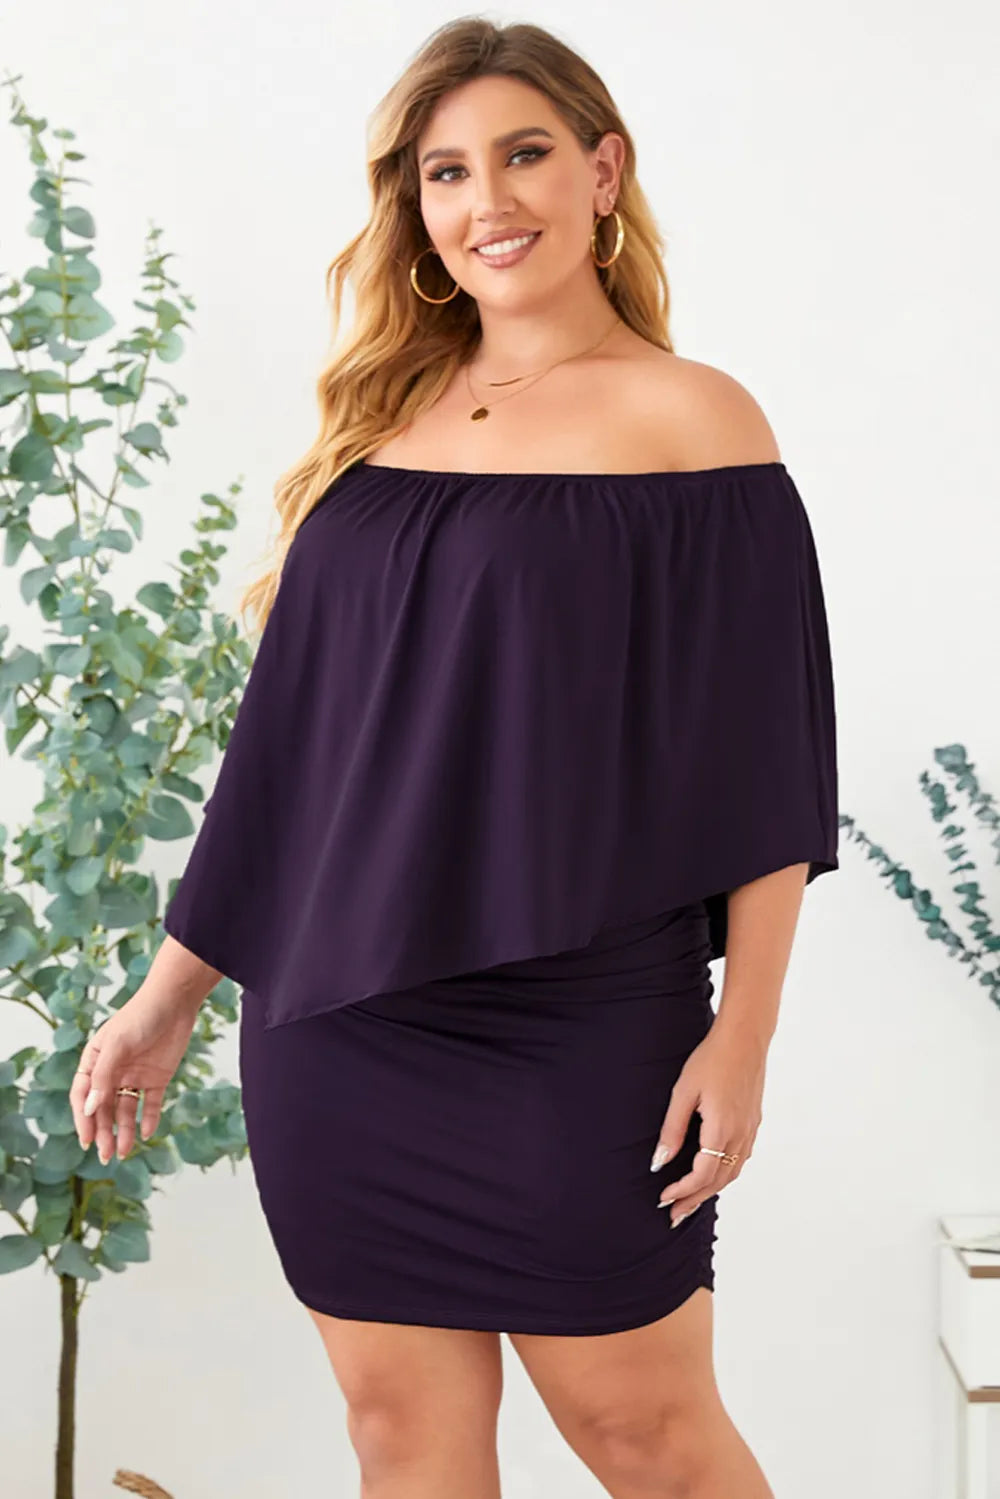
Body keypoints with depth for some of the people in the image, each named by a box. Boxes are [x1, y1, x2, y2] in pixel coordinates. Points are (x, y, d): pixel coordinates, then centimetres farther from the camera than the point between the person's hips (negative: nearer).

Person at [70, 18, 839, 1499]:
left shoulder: (689, 418, -2)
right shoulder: (381, 418, 12)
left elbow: (769, 752, -4)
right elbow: (287, 729, 14)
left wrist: (741, 1037, -10)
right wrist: (171, 995, 14)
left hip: (576, 1028, -4)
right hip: (333, 1022, 5)